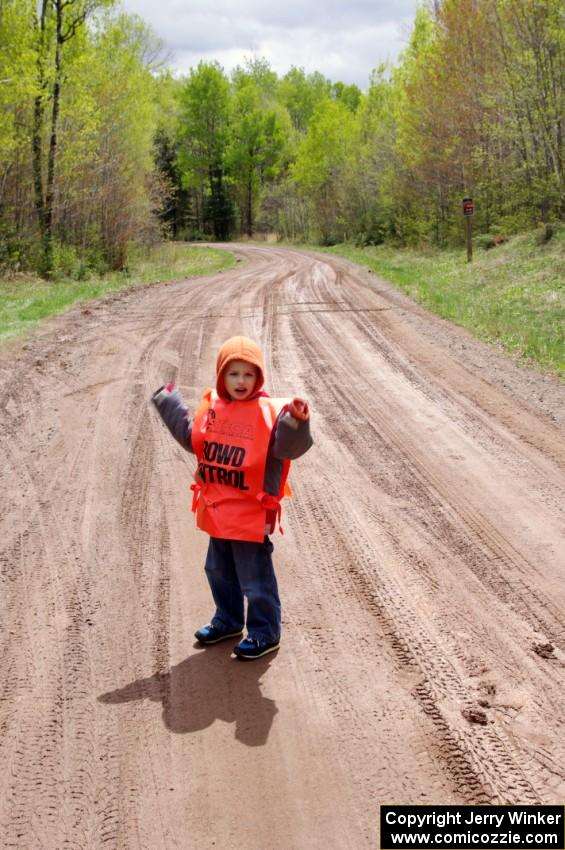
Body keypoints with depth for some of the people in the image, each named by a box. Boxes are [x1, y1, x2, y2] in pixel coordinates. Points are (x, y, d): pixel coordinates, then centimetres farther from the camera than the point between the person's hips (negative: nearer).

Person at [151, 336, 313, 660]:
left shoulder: (269, 412, -17)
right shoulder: (212, 407, 4)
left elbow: (289, 445, -28)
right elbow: (192, 437, 16)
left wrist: (296, 421, -46)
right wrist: (169, 402, 17)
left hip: (251, 515, -7)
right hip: (217, 510, 8)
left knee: (255, 578, 4)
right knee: (219, 571, 24)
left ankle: (265, 633, 21)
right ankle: (228, 621, 44)